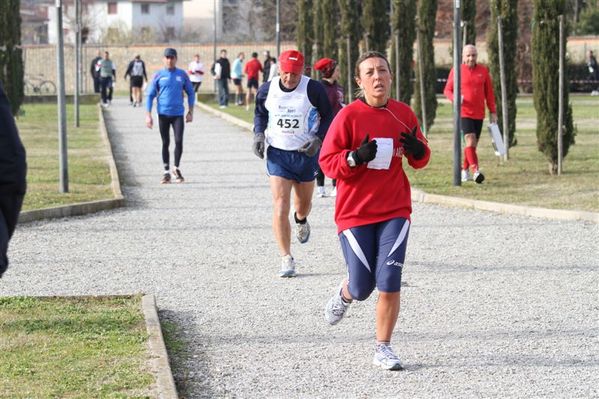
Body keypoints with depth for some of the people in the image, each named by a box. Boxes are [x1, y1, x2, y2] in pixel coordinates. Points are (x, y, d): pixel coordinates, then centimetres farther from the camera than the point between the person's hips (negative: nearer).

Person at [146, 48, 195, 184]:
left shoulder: (182, 75, 4)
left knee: (178, 141, -9)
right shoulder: (158, 75, 1)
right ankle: (166, 172, 14)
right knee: (165, 143, 5)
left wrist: (190, 112, 5)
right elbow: (150, 95, 2)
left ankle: (176, 168, 12)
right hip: (163, 114, 0)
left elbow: (191, 93, 11)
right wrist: (148, 115, -4)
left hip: (178, 114, 0)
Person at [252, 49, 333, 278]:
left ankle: (301, 221, 58)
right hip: (277, 154, 0)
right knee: (280, 207, -12)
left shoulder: (314, 90, -13)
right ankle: (286, 259, -7)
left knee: (303, 203, 18)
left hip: (306, 154, 0)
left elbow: (328, 117, -1)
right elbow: (260, 113, 14)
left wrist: (318, 139, -16)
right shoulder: (267, 90, -6)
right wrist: (259, 134, -3)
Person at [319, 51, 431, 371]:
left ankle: (383, 348, 6)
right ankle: (345, 294, 39)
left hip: (395, 212, 2)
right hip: (355, 213, -2)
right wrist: (357, 157, -25)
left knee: (389, 283, -8)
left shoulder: (403, 114, 4)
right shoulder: (348, 116, -8)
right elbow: (327, 162, -8)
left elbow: (420, 160, 15)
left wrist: (417, 149, -8)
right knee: (362, 288, 1)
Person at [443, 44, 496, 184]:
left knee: (473, 143, 10)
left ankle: (465, 170, 25)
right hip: (464, 113, -4)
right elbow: (447, 90, 2)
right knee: (470, 140, -20)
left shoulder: (483, 71, 8)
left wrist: (493, 112, 9)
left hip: (479, 114, 4)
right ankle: (475, 171, -28)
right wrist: (455, 98, -19)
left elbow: (489, 92, 12)